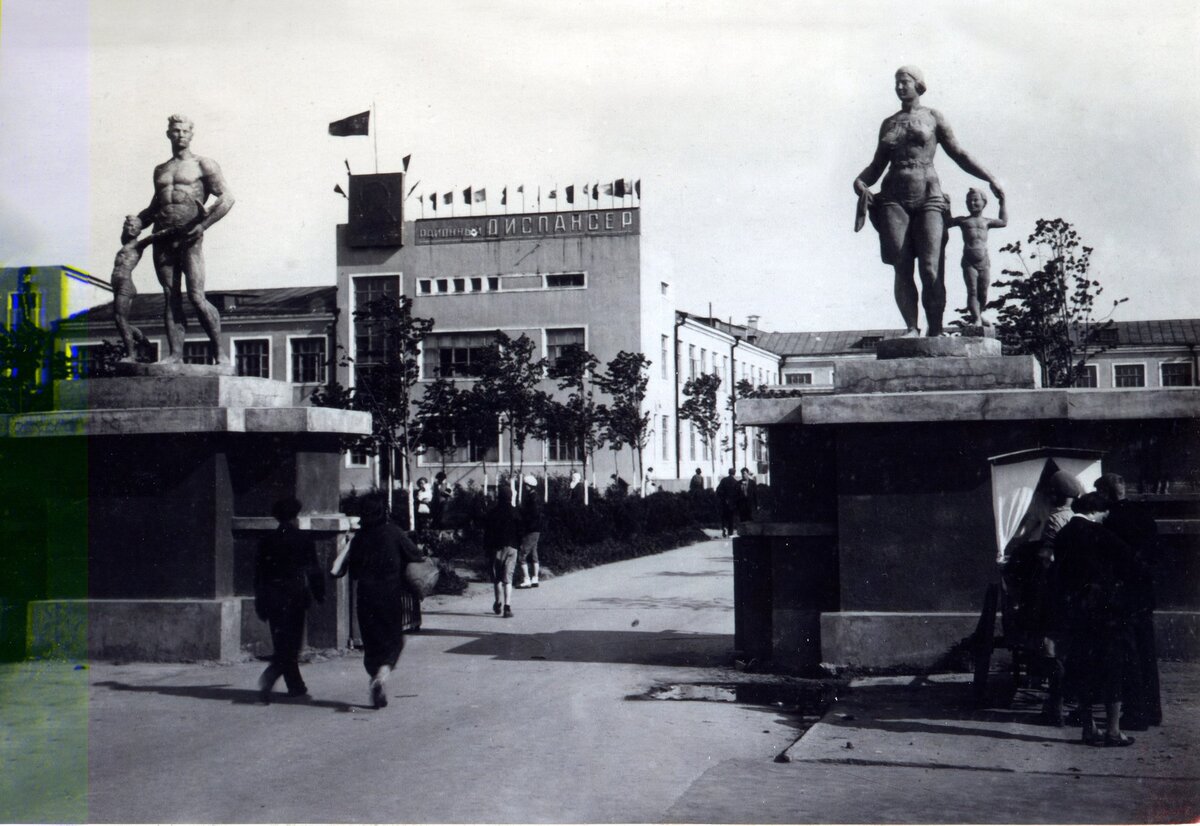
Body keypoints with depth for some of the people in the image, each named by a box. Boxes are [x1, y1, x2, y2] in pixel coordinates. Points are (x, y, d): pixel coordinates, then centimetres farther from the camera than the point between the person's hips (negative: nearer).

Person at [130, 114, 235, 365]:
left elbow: (226, 198, -3)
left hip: (189, 238, -5)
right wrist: (138, 223, 11)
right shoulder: (160, 170, 24)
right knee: (170, 297, -1)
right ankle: (175, 353, -3)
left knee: (196, 297, -12)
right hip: (162, 238, 5)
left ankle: (219, 351, -4)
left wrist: (203, 225, -15)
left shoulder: (203, 165, 7)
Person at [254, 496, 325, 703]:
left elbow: (259, 573, 7)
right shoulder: (304, 541, -4)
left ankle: (296, 686, 21)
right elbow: (314, 571, -4)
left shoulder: (266, 541, 7)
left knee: (281, 645, 14)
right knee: (290, 646, -2)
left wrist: (261, 605, 12)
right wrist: (319, 595, 8)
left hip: (272, 599, 5)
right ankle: (267, 680, -22)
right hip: (294, 598, -4)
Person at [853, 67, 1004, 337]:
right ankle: (911, 328, -6)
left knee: (930, 269, -14)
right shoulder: (888, 124, 20)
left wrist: (990, 178, 4)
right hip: (894, 200, 3)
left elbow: (959, 154, 12)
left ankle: (935, 330, -11)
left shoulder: (932, 117, 11)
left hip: (928, 197, -3)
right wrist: (860, 181, 0)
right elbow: (877, 165, 21)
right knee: (902, 269, -7)